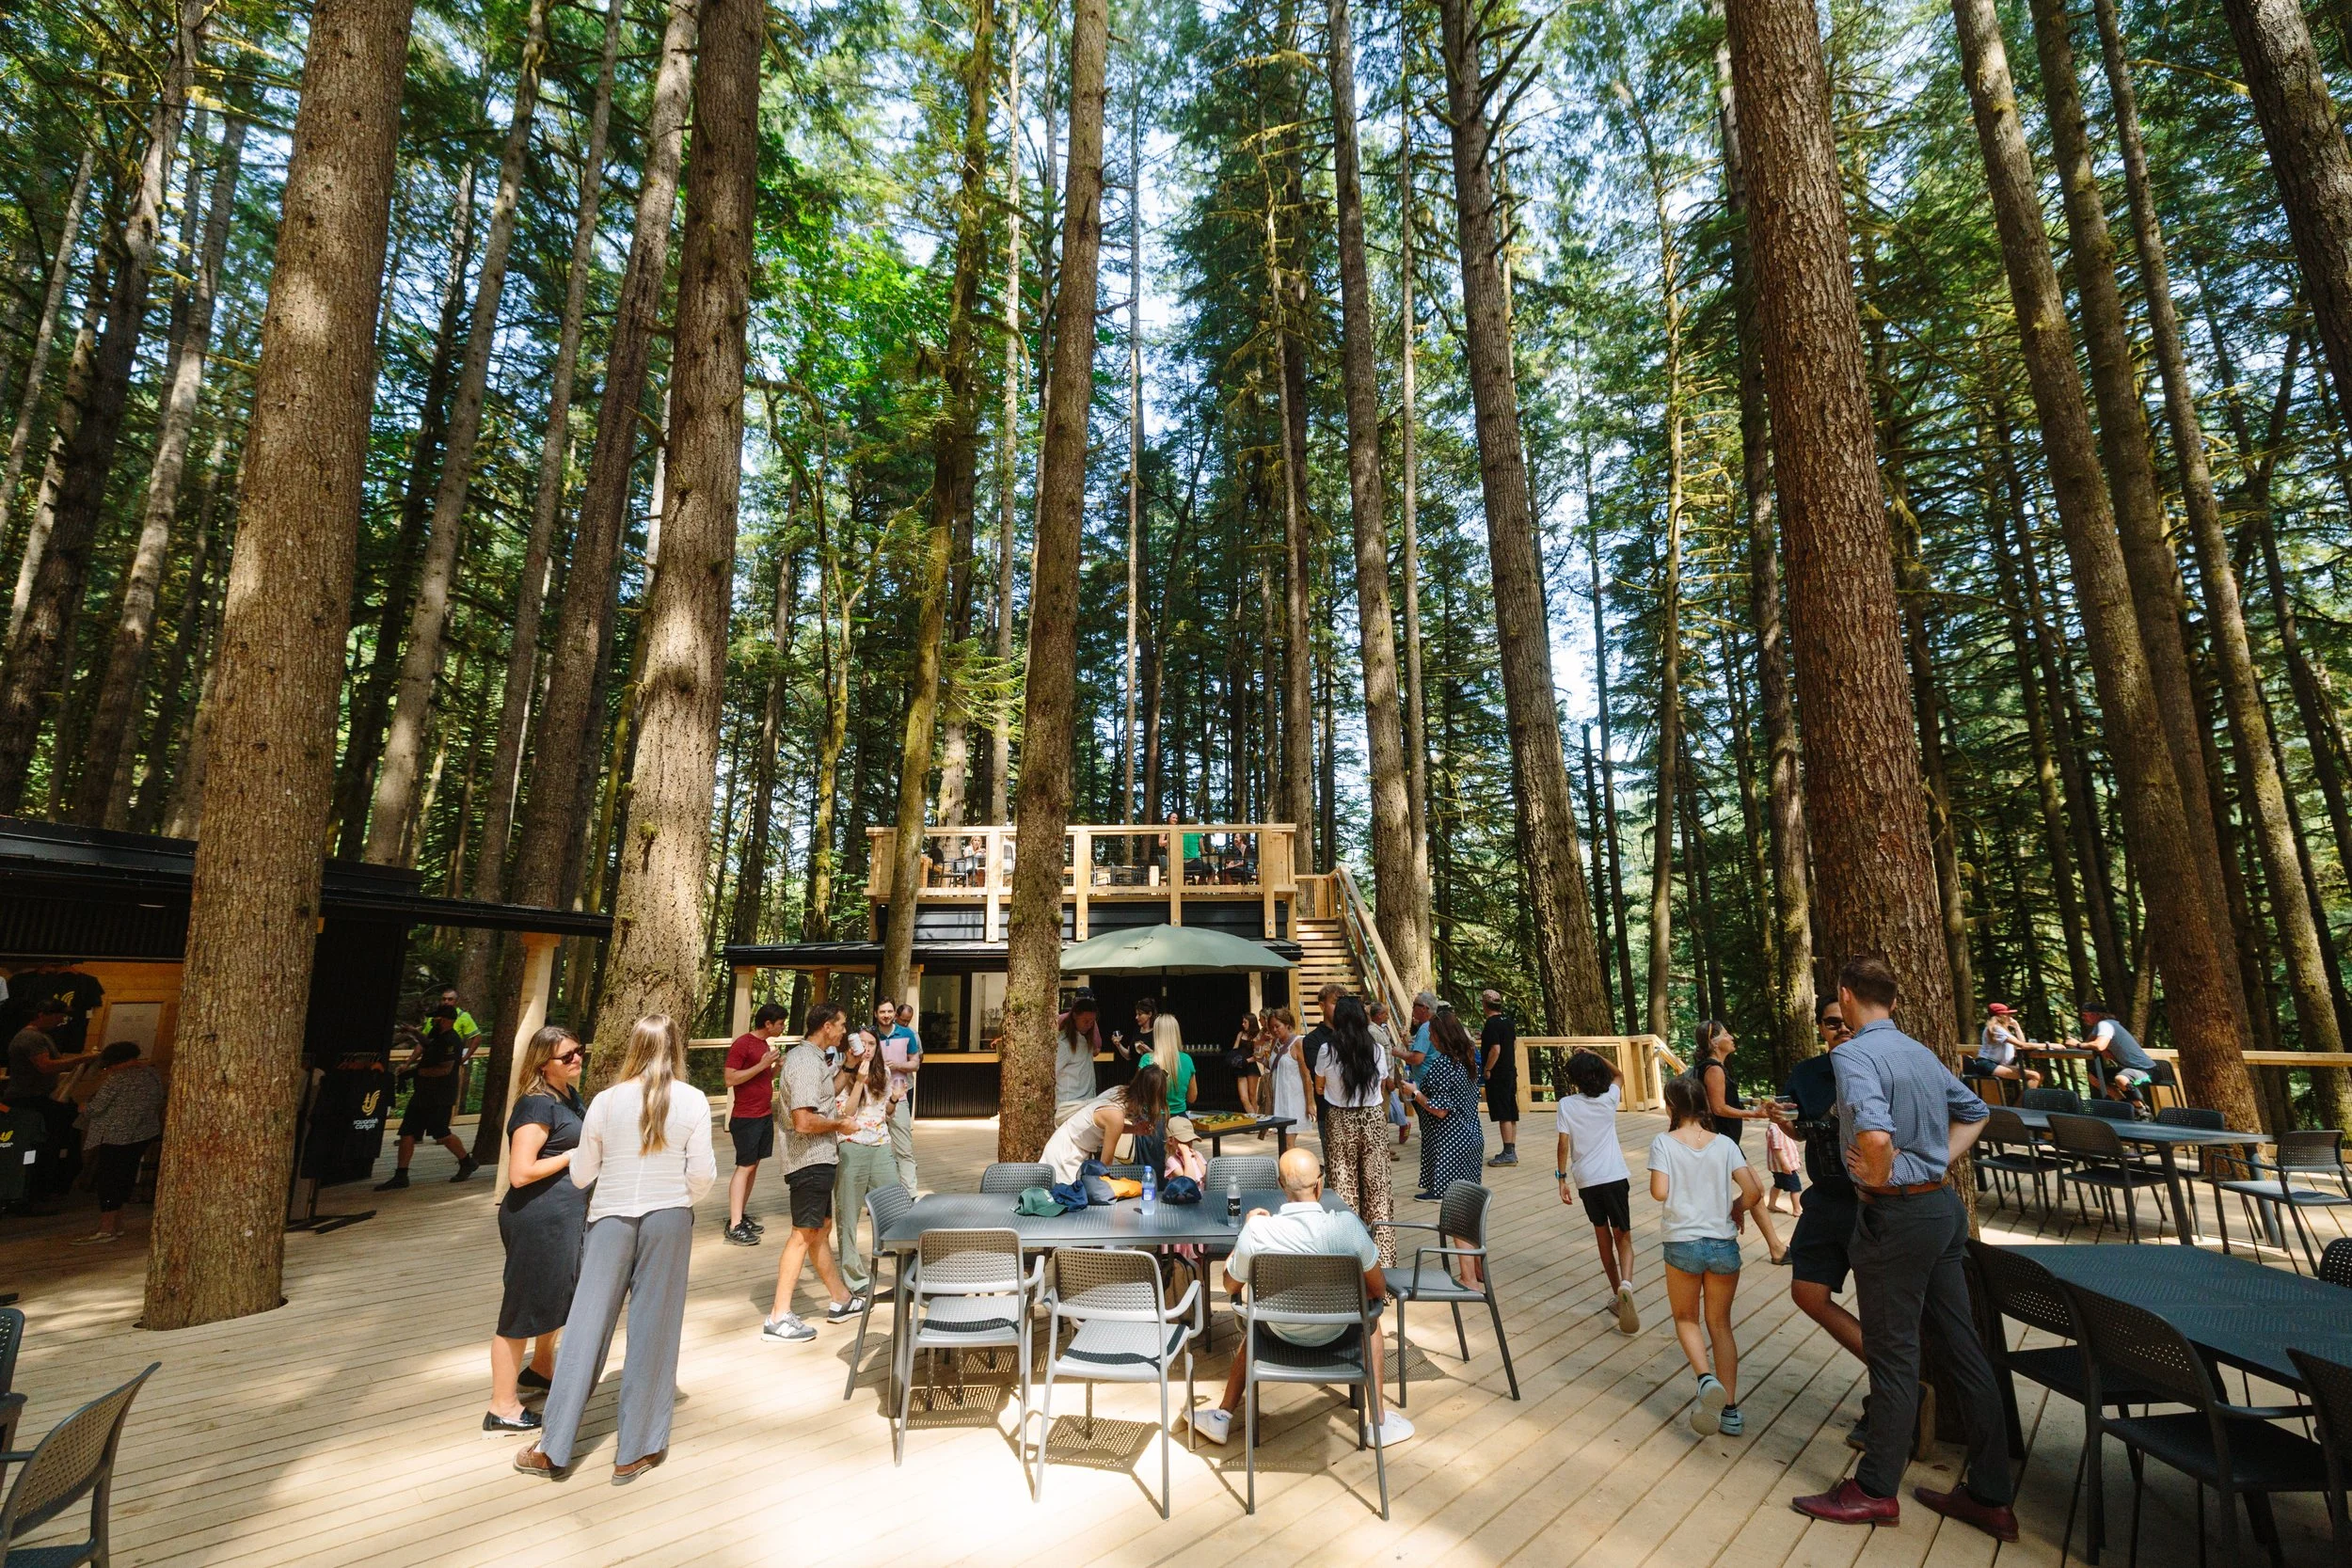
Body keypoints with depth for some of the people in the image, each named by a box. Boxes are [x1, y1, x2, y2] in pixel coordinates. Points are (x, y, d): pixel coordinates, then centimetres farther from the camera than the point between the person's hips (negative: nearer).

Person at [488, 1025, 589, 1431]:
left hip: (568, 1213, 10)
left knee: (561, 1294, 25)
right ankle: (502, 1408, 15)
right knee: (525, 1306, 2)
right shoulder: (537, 1105, -19)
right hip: (537, 1217, -10)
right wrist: (573, 1156, -18)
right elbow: (520, 1173, -24)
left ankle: (541, 1368, 47)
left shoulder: (571, 1096, 9)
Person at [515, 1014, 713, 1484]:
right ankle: (635, 1451, 19)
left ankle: (553, 1448, 19)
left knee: (586, 1326, 11)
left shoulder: (606, 1100, -3)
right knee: (653, 1331, 9)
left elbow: (581, 1175, 4)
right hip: (669, 1218, -1)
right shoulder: (693, 1101, -8)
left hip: (611, 1218, 1)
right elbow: (703, 1175, -8)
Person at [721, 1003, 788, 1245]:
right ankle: (734, 1227, -5)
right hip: (746, 1117, -8)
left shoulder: (765, 1044, 13)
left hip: (765, 1115, 9)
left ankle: (740, 1216, 18)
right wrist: (762, 1065, -22)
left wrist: (776, 1066, 4)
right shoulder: (742, 1044, -13)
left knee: (754, 1165, 10)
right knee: (745, 1167, -8)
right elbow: (730, 1079, -19)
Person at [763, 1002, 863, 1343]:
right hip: (811, 1160, -10)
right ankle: (779, 1318, 5)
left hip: (818, 1160, 10)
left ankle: (841, 1300, 29)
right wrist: (840, 1125, -13)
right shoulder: (806, 1062, -22)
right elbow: (804, 1122, -28)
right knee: (803, 1234, -3)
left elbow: (829, 1091, 25)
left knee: (821, 1229, 17)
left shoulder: (808, 1056, 11)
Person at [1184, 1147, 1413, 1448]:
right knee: (1370, 1317, 32)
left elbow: (1230, 1287, -5)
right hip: (1335, 1335, -1)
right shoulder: (1346, 1225, -28)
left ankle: (1222, 1417, 37)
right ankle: (1378, 1422, 36)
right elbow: (1379, 1290, -12)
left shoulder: (1256, 1230, -24)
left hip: (1281, 1334, 1)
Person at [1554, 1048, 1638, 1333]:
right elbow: (1619, 1075, 20)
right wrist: (1594, 1057, 17)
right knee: (1623, 1237, 5)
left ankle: (1617, 1291, 25)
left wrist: (1562, 1178, 1)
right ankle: (1626, 1283, -21)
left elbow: (1563, 1144, -7)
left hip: (1586, 1180, 0)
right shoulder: (1609, 1099, -2)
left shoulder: (1566, 1105, -6)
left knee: (1603, 1237, 18)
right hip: (1615, 1177, 0)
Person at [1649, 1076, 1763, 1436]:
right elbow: (1753, 1191, -8)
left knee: (1686, 1318, 17)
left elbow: (1659, 1192, -16)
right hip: (1724, 1245, 3)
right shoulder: (1724, 1144, -2)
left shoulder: (1664, 1143, -9)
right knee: (1720, 1324, 17)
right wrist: (1738, 1210, 13)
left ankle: (1705, 1378, -8)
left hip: (1682, 1244, -2)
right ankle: (1730, 1410, 14)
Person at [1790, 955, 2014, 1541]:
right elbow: (1974, 1113, 22)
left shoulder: (1854, 1054, -20)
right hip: (1944, 1206, 8)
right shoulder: (1921, 1052, 8)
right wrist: (1939, 1161, 14)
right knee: (1961, 1346, 15)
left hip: (1894, 1216, -8)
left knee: (1893, 1356, 5)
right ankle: (1989, 1496, 27)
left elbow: (1874, 1133, -34)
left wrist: (1880, 1177, -15)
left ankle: (1876, 1491, 20)